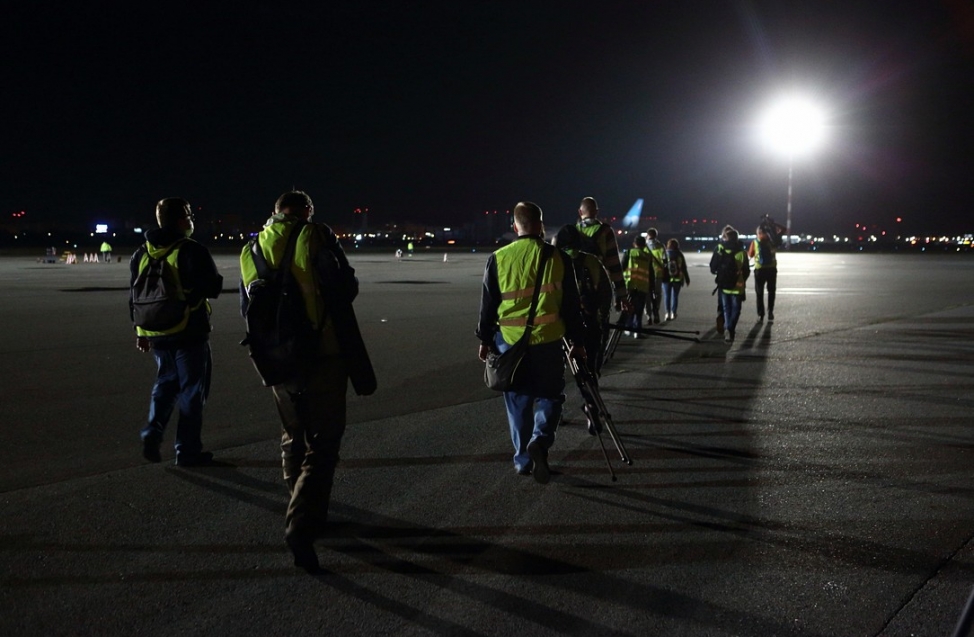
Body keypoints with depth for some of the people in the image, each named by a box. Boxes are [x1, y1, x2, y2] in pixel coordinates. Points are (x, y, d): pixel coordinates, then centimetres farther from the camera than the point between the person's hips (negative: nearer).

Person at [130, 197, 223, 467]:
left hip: (156, 332, 6)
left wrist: (140, 329, 21)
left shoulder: (142, 254, 7)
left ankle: (153, 431, 5)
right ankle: (188, 451, 9)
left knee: (165, 382, 22)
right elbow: (213, 289, -13)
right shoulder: (193, 252, -13)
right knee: (191, 390, 5)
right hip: (189, 333, -6)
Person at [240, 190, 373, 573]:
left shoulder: (251, 250, 8)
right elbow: (347, 289, -9)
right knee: (322, 444, 0)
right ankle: (300, 524, -14)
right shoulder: (316, 237, -8)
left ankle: (309, 517, 31)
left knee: (294, 439, 20)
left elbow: (247, 309, 14)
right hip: (323, 358, -5)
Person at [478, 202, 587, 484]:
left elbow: (488, 304, 4)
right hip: (547, 340, -1)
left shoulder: (498, 259, -2)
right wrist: (577, 341, 10)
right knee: (550, 394, 14)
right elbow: (571, 304, 1)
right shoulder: (558, 258, -3)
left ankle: (523, 459, 18)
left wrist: (485, 339, 16)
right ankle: (540, 440, -11)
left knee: (519, 401, 14)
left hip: (509, 341, 1)